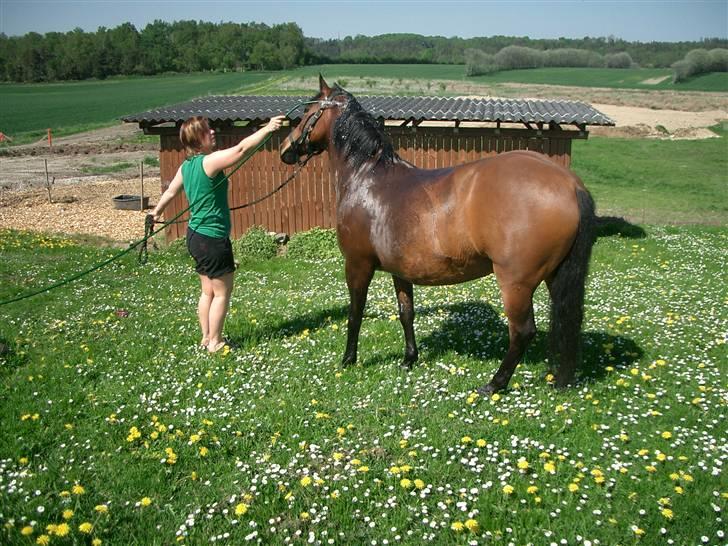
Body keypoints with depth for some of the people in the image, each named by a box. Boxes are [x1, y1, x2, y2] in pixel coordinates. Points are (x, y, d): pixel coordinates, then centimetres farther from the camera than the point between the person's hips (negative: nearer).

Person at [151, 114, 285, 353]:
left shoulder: (186, 166, 7)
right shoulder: (210, 161, -19)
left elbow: (170, 191, 20)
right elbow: (241, 148, -28)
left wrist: (157, 211, 36)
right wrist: (267, 128, -24)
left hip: (195, 234, 9)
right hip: (213, 238, -9)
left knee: (208, 291, 20)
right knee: (222, 292, 6)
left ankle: (206, 338, 29)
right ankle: (214, 342, 15)